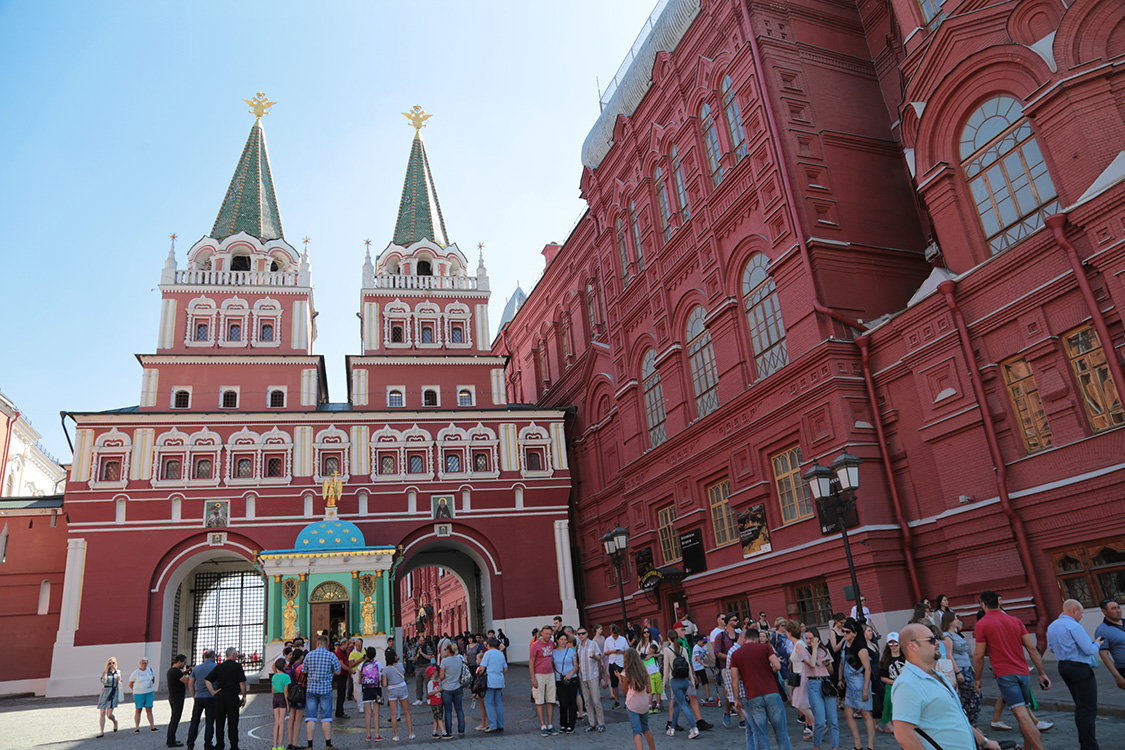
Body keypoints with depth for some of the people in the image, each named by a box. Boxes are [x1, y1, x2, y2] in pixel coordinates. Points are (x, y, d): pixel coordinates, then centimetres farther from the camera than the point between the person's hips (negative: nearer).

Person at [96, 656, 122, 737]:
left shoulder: (118, 672, 9)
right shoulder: (104, 672, 0)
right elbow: (104, 681, -18)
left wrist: (120, 679, -4)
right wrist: (106, 671, -14)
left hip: (114, 694, 0)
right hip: (105, 693, 0)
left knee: (109, 714, -9)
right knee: (102, 714, -1)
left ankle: (115, 722, 22)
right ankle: (101, 732, 10)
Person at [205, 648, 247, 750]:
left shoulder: (219, 667, 9)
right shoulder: (237, 666, -4)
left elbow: (207, 680, 3)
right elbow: (242, 683, -9)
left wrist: (213, 692, 3)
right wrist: (244, 697, -1)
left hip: (219, 696, 4)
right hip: (232, 697, -4)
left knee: (219, 722, 11)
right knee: (232, 723, 1)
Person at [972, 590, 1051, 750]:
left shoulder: (982, 624, -4)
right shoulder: (1015, 620, 11)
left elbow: (979, 655, -3)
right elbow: (1032, 649, 8)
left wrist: (977, 679, 8)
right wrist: (1042, 673, 13)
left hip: (1005, 674, -6)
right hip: (1023, 672, 6)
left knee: (1023, 716, -12)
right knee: (1026, 712, 18)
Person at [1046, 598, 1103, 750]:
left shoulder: (1051, 626, 11)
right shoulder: (1074, 626, -17)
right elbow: (1089, 649, -18)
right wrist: (1097, 644, 2)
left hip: (1063, 666, 9)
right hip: (1080, 668, -9)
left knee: (1080, 707, 19)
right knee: (1089, 709, -4)